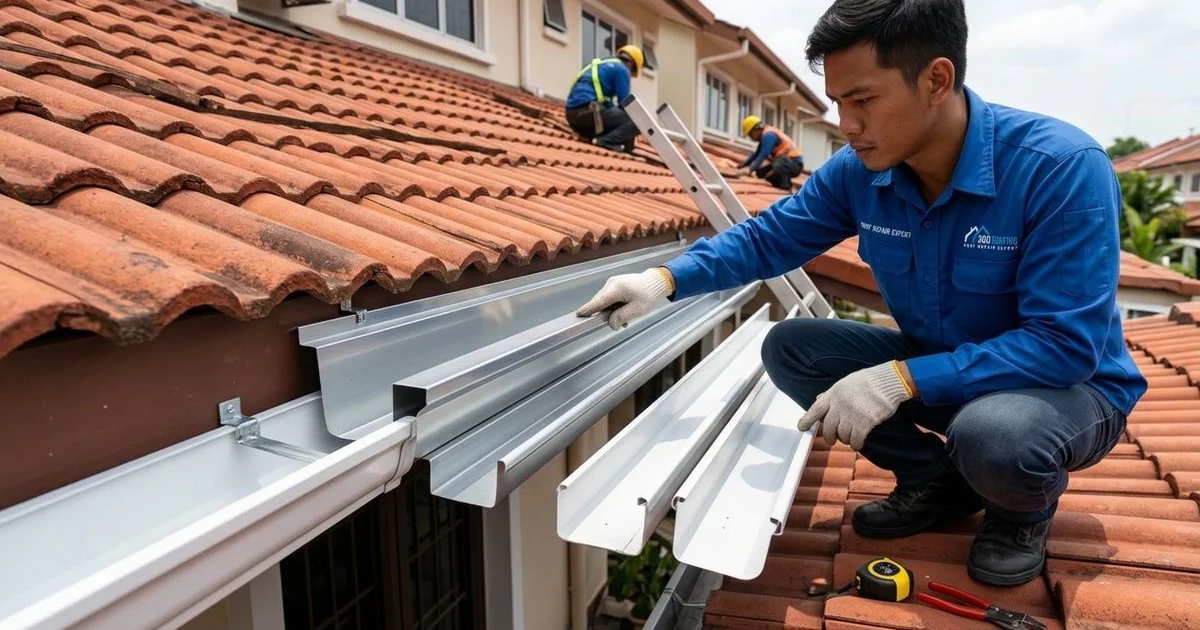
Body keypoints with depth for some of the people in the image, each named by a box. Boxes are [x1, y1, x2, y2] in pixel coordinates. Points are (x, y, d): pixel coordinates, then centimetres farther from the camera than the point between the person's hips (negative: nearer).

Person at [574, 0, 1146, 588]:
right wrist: (666, 279, -20)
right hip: (934, 368, 5)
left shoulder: (1063, 167, -28)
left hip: (1067, 383, -5)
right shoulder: (858, 170, -13)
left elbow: (1066, 344, -30)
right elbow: (767, 237, -4)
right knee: (789, 347, -9)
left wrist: (902, 379, -37)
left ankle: (1026, 506, 2)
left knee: (993, 434, -39)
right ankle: (937, 479, 7)